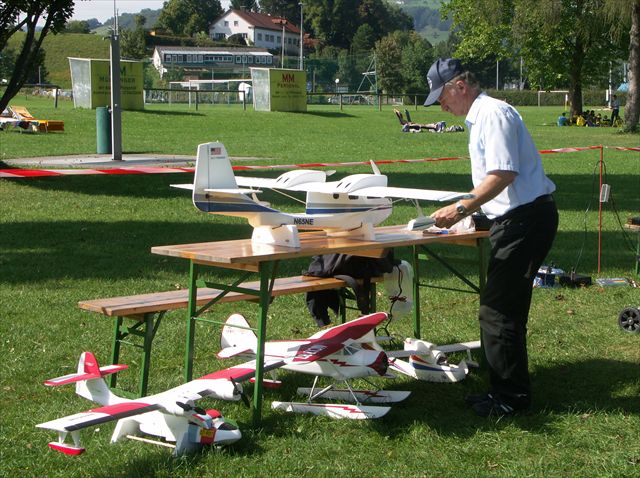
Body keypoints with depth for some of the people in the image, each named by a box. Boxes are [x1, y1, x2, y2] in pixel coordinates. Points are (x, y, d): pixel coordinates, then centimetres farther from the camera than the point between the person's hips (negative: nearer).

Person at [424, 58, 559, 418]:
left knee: (497, 311, -7)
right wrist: (466, 209, 23)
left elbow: (503, 174, -24)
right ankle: (505, 388, 24)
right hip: (515, 218, 11)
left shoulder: (493, 113, -14)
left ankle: (512, 396, 1)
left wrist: (461, 209, -20)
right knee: (504, 308, 15)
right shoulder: (480, 116, 18)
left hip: (524, 220, -11)